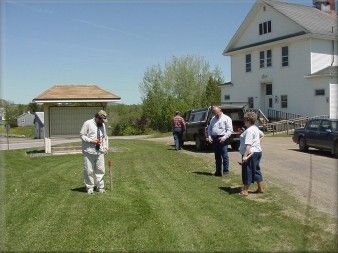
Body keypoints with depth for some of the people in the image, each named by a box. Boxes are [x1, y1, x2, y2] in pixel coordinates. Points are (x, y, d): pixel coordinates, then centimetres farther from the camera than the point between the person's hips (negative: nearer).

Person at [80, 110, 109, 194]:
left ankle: (100, 187, 15)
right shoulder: (88, 123, -6)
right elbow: (82, 135, -7)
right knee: (89, 171, 0)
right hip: (89, 151, -5)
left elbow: (105, 136, 25)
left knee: (100, 170, 5)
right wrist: (91, 141, -16)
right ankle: (89, 188, 12)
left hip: (100, 151, 5)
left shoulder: (103, 125, 15)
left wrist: (106, 147, 13)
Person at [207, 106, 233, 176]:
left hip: (222, 139, -6)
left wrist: (224, 137, -19)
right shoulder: (213, 119, 18)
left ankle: (226, 171, 0)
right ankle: (218, 171, 18)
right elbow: (209, 128, 20)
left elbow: (230, 130, -8)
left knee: (224, 156, -7)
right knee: (217, 156, 11)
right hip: (214, 139, 6)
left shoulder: (226, 118, -2)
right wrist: (209, 136, 5)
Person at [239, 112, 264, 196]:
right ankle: (260, 188, 26)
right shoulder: (255, 128, 11)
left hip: (251, 153, -10)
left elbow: (248, 145, -28)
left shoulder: (249, 131, -20)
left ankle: (245, 190, 4)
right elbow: (262, 134, 32)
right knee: (256, 170, 18)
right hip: (257, 151, 10)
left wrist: (245, 156, -30)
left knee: (247, 171, -2)